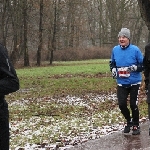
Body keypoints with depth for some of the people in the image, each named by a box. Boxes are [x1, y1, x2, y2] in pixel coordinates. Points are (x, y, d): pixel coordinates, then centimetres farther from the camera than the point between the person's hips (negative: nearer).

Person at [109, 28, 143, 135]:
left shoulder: (135, 50, -12)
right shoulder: (115, 50, 0)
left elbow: (143, 65, -6)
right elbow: (112, 63, 17)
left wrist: (135, 68, -25)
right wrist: (113, 69, -3)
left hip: (134, 83, -3)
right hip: (121, 83, 3)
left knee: (133, 105, 0)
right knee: (122, 104, -2)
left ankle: (136, 125, 21)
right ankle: (129, 121, 26)